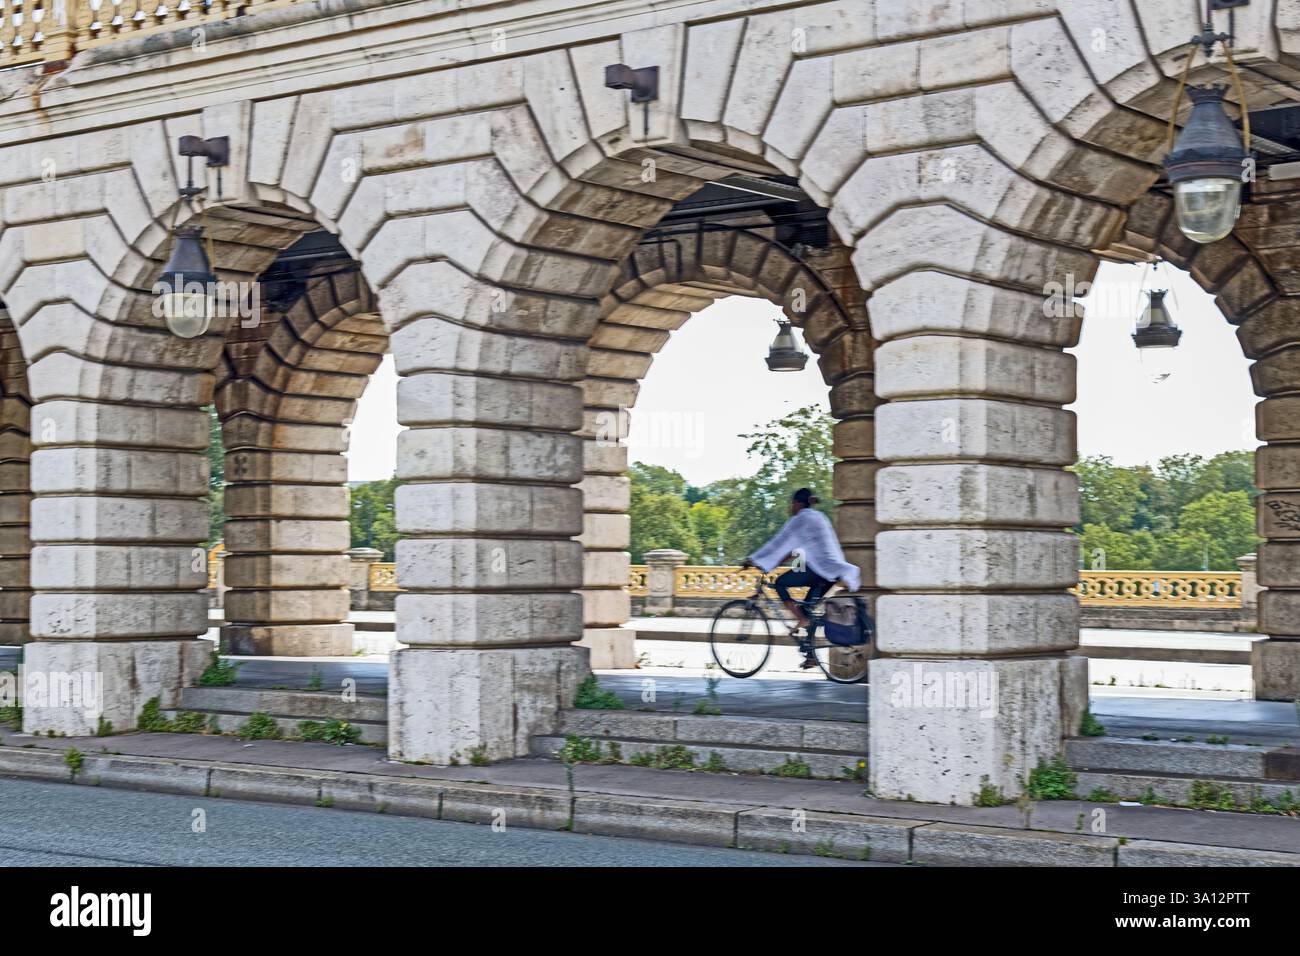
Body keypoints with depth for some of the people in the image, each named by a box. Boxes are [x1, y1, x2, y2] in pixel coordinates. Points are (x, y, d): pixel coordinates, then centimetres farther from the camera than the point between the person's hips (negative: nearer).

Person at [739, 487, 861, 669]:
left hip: (817, 569, -9)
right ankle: (811, 655, 7)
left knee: (780, 583, 1)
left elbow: (779, 543, -6)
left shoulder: (800, 519, -5)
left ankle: (802, 621, -8)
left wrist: (753, 560, -2)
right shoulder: (818, 517, 22)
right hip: (832, 572, 9)